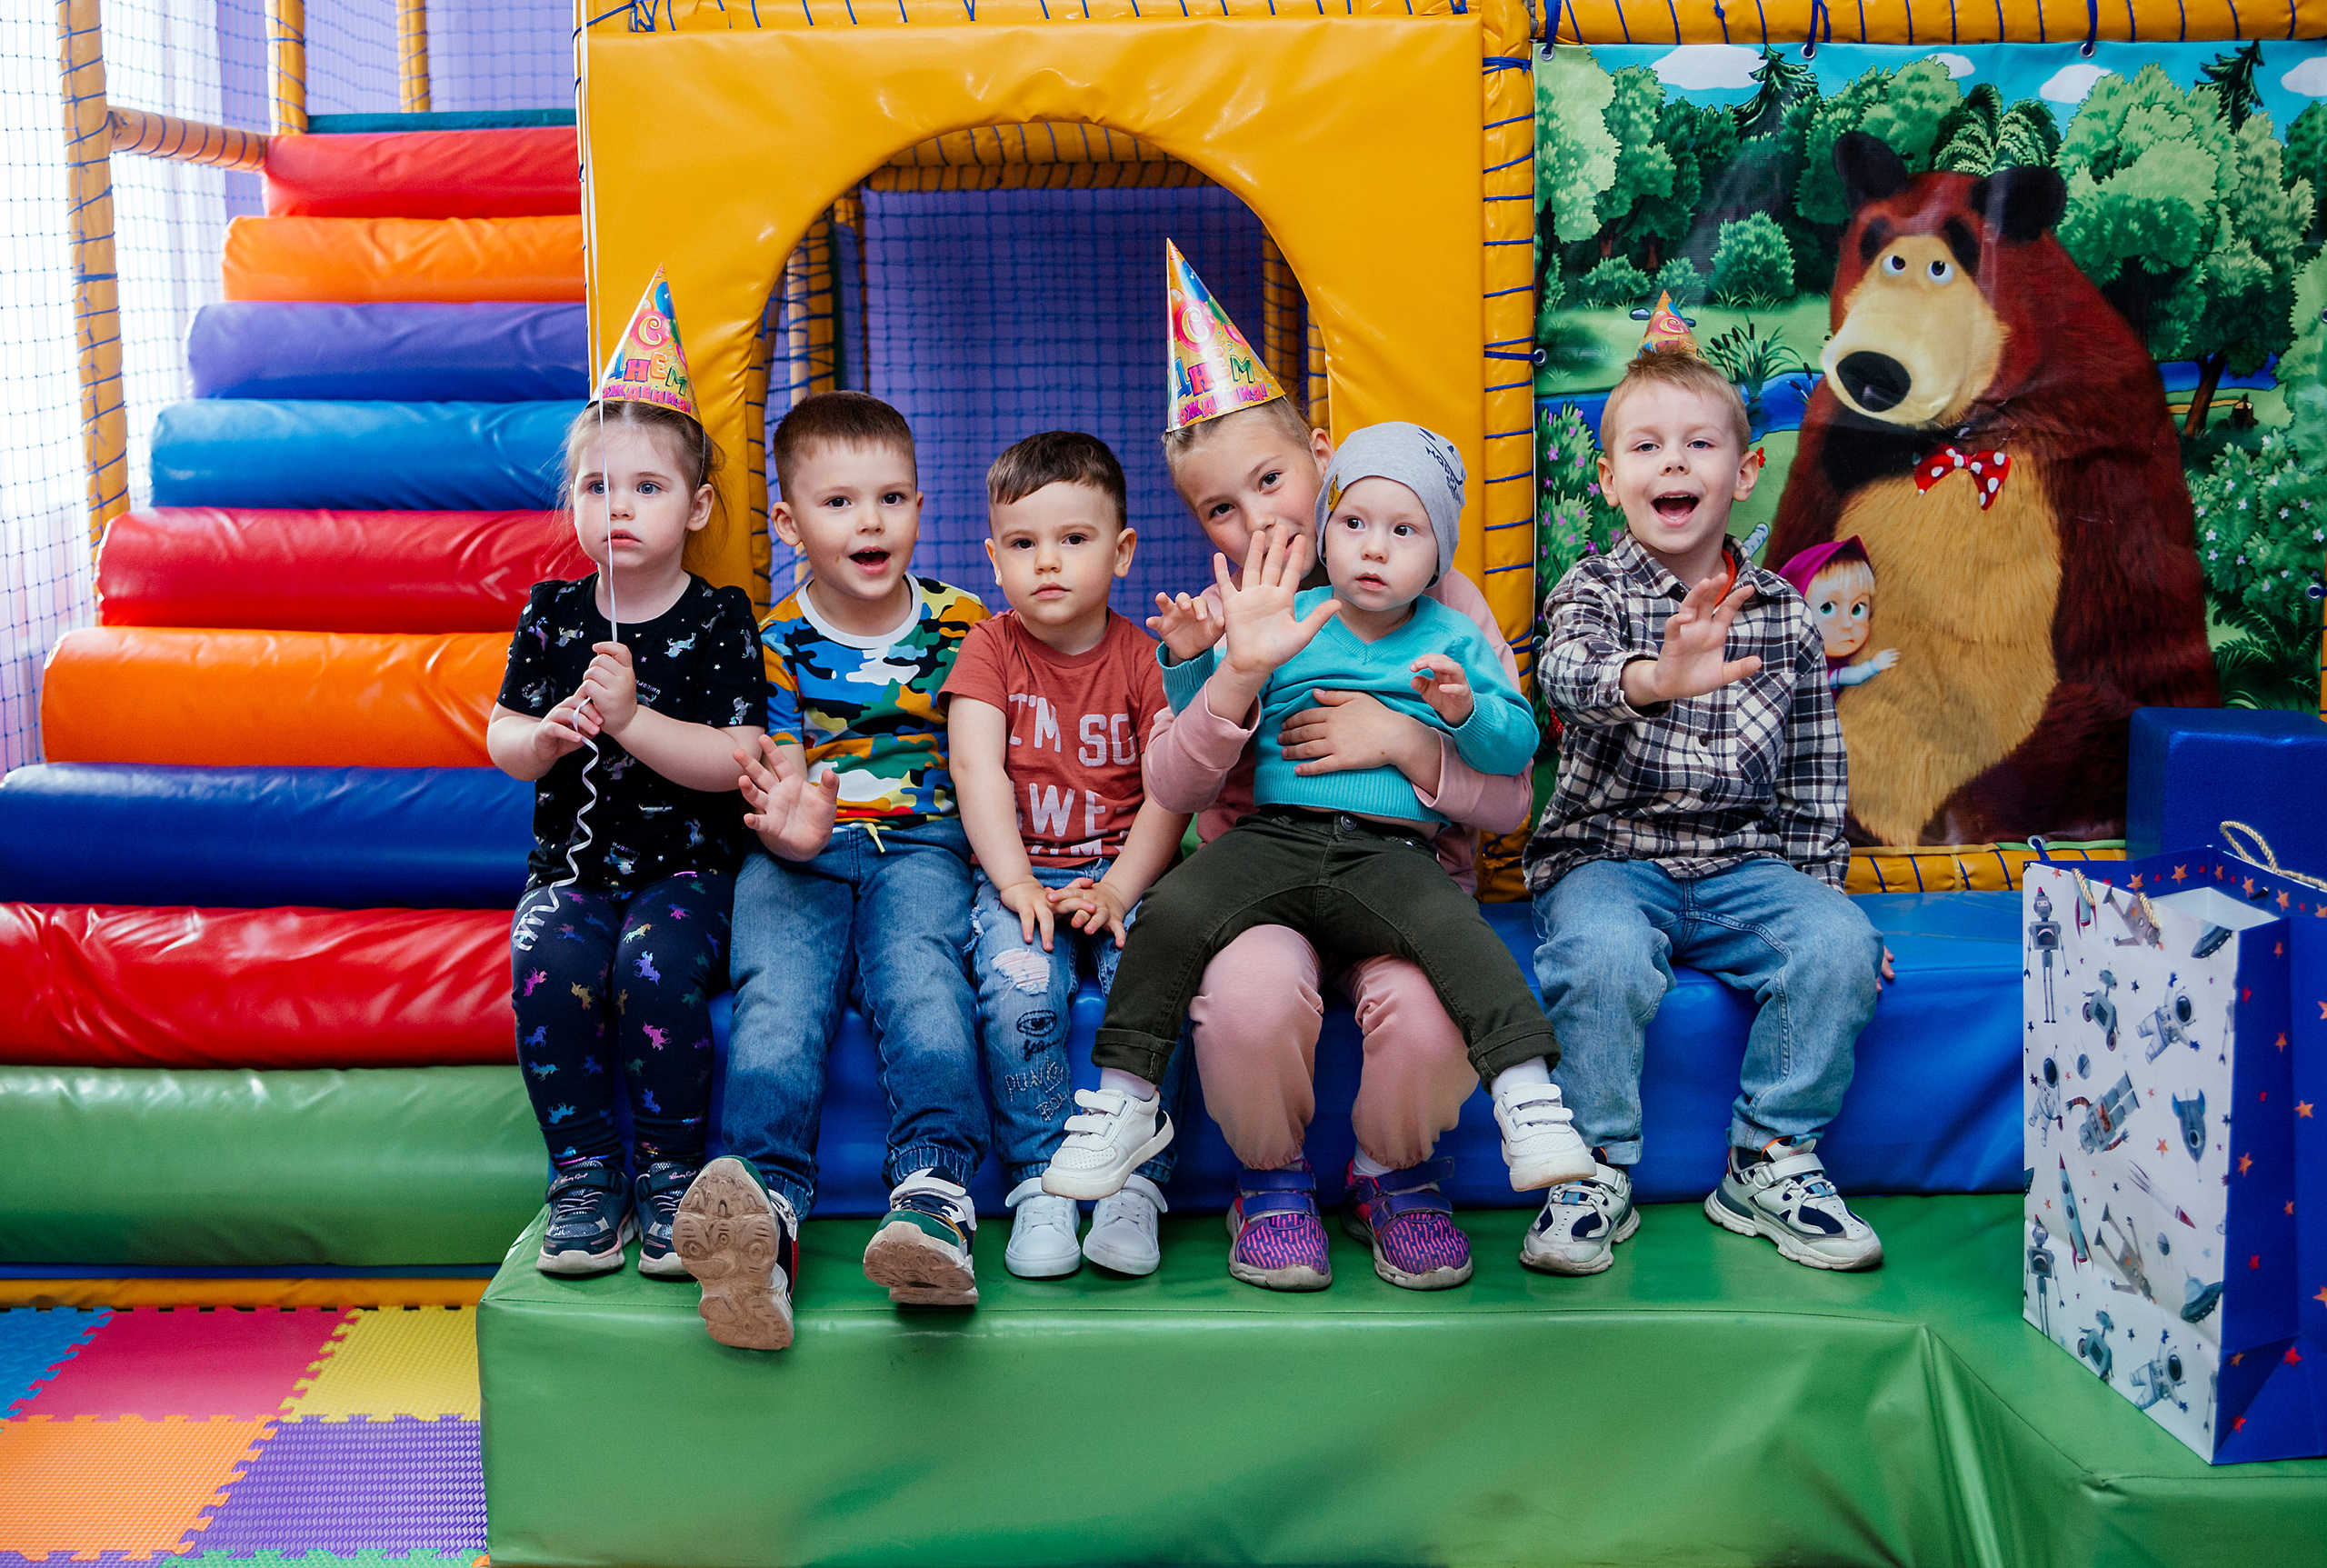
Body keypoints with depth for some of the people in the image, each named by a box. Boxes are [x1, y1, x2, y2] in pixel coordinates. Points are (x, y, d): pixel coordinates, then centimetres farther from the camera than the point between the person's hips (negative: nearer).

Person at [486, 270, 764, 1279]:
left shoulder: (717, 621, -3)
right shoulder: (552, 615, 8)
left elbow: (736, 759, -12)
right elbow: (501, 740, 10)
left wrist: (631, 718, -24)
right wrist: (548, 735, -13)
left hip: (687, 865, -3)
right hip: (571, 864, 3)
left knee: (658, 966, -32)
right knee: (550, 967, -28)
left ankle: (669, 1172, -11)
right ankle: (583, 1174, -11)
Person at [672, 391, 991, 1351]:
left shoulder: (962, 624, 10)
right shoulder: (779, 644, 7)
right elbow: (779, 775, 3)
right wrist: (791, 829, -22)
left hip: (922, 844, 0)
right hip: (803, 853, 0)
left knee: (919, 972, -32)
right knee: (776, 990, -28)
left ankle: (933, 1194, -46)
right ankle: (764, 1211, -45)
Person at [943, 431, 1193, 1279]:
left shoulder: (1145, 658, 4)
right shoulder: (991, 649, 6)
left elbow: (1169, 794, -2)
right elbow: (977, 771, -5)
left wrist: (1119, 890, -16)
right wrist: (1014, 881, -17)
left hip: (1125, 872, 0)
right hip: (1021, 873, 0)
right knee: (1016, 982, -29)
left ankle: (1134, 1180, -15)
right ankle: (1039, 1180, -15)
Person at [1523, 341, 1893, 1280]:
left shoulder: (1783, 615, 9)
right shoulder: (1593, 590, -2)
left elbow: (1813, 777, 15)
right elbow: (1570, 673, -28)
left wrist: (1818, 888, 6)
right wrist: (1652, 678, -49)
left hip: (1744, 862, 3)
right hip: (1606, 857, -3)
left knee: (1839, 946, -24)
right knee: (1602, 953, -34)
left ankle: (1771, 1161, -5)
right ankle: (1598, 1170, -13)